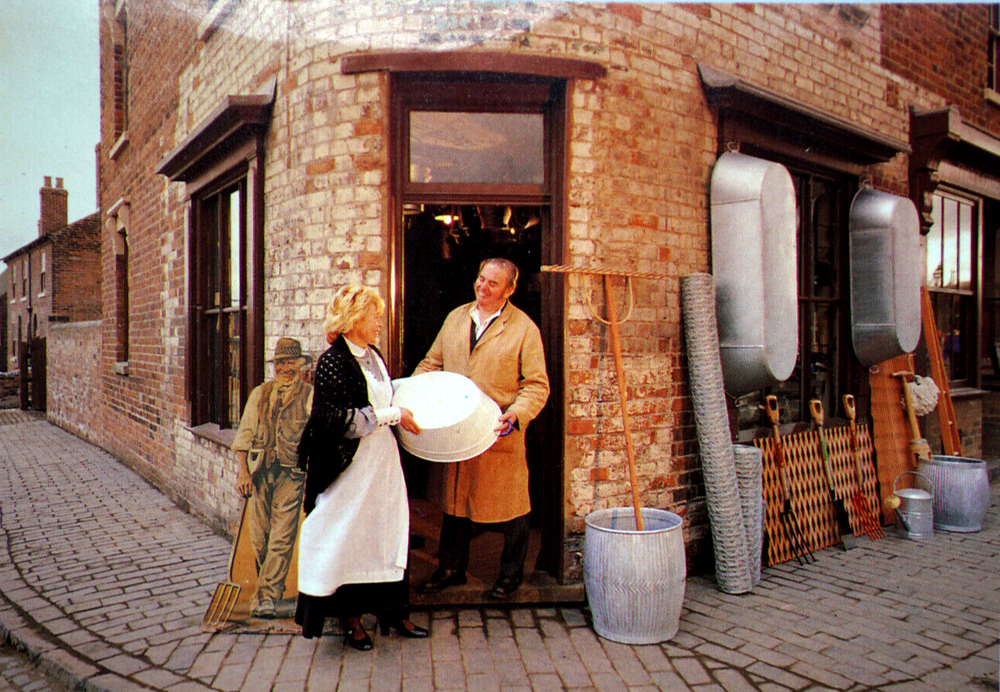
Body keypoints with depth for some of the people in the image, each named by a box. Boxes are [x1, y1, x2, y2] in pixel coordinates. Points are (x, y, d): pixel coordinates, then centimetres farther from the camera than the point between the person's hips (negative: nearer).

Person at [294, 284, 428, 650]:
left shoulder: (373, 356, 10)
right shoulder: (333, 362, -14)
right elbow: (342, 420, -20)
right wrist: (393, 415, -17)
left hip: (383, 461, 8)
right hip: (351, 466, -7)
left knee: (388, 534, 12)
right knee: (349, 538, 5)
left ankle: (393, 612, 24)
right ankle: (351, 619, 20)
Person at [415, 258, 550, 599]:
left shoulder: (524, 328, -4)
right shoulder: (455, 318, 9)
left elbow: (537, 385, -6)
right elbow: (432, 362, 16)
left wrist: (515, 415, -22)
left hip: (501, 435, -4)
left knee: (509, 505, 7)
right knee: (455, 499, 15)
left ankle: (511, 573, 27)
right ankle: (451, 568, 32)